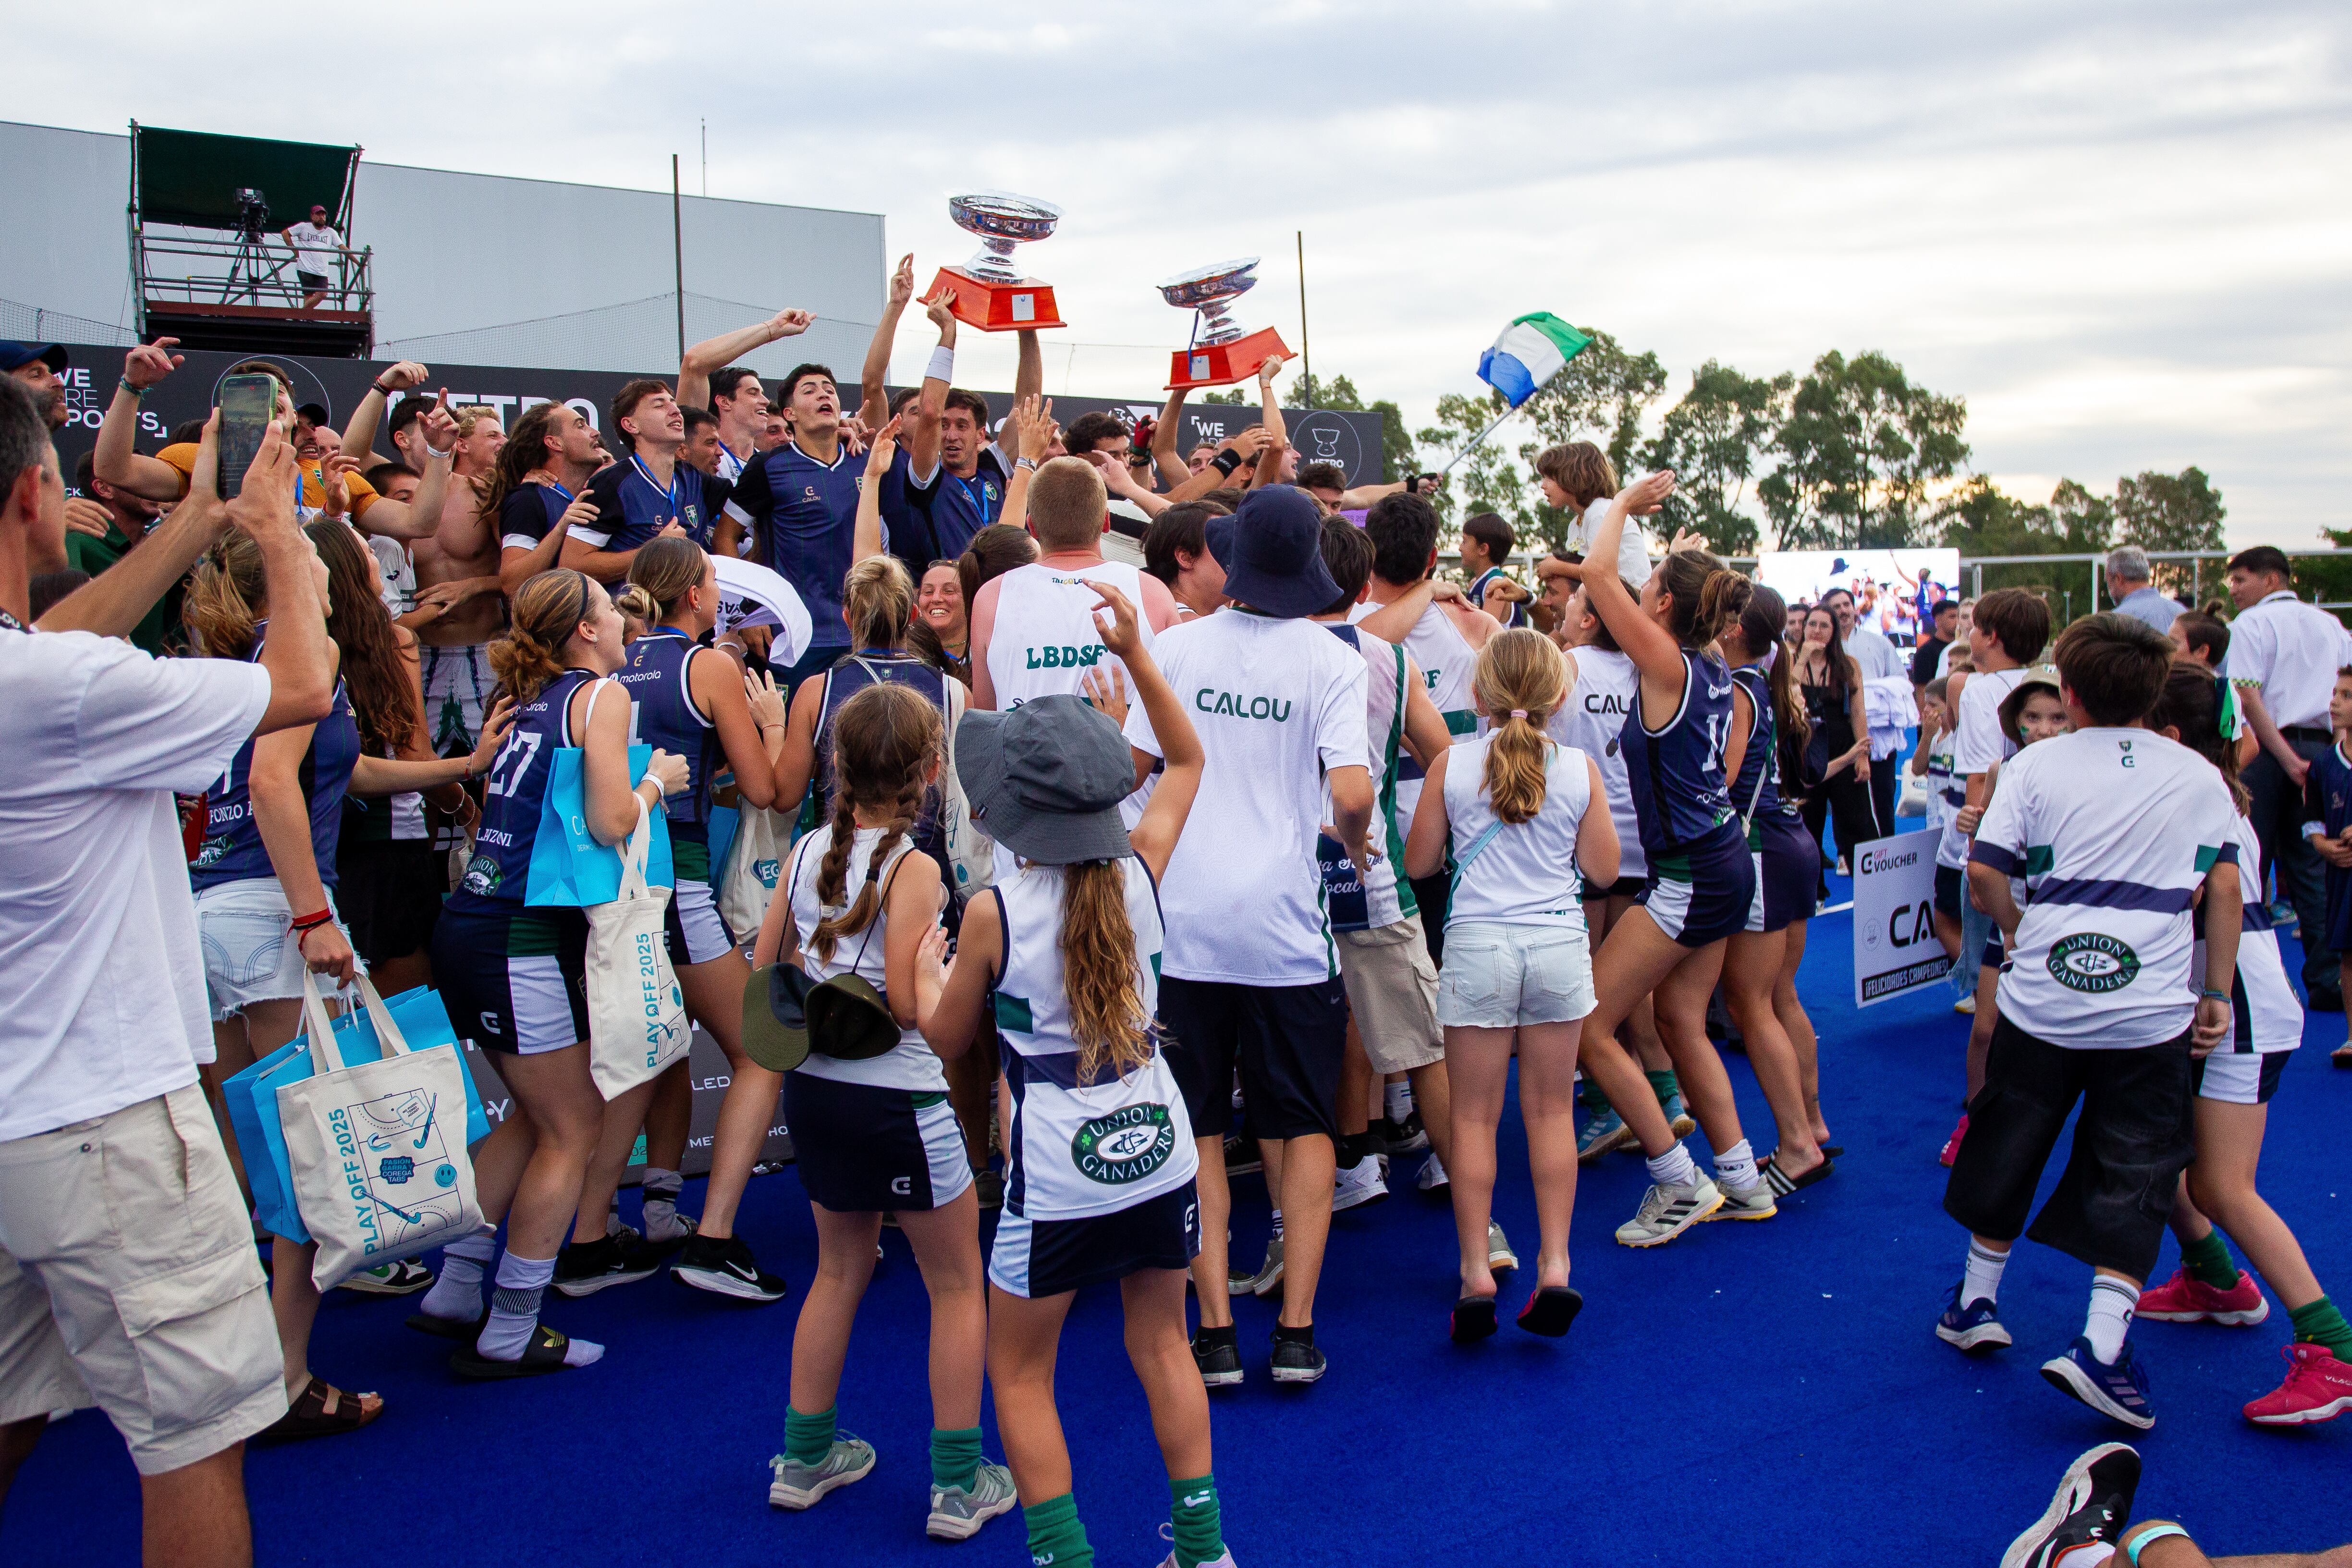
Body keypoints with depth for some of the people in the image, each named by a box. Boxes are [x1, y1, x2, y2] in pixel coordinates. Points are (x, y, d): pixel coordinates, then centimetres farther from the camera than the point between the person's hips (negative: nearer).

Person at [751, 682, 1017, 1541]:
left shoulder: (807, 851, 1)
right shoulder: (913, 869, -18)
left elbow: (762, 967, 7)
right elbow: (907, 1002, -21)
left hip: (815, 1086, 7)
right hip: (897, 1098, -6)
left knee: (840, 1271, 24)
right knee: (958, 1286, 11)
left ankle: (806, 1455, 34)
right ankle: (959, 1485, 16)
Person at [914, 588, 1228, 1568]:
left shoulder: (994, 912, -14)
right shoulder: (1141, 869, -5)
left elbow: (946, 1036, 0)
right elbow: (1187, 759, 13)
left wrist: (924, 973, 20)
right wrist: (1136, 654, 8)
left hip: (1058, 1169, -4)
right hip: (1158, 1141, 5)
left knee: (1019, 1375, 14)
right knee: (1162, 1348, 20)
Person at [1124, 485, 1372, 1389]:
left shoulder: (1178, 646, 0)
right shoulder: (1329, 659, -5)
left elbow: (1126, 771, 2)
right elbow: (1351, 794, -15)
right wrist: (1353, 842, 7)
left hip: (1185, 918, 1)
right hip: (1286, 924, -1)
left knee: (1197, 1133, 9)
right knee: (1305, 1128, 12)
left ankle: (1215, 1327, 8)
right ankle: (1296, 1330, 9)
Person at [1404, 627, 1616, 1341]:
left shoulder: (1451, 765, -4)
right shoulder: (1580, 769, -2)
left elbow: (1418, 862, 3)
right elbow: (1603, 870, 5)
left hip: (1477, 943, -1)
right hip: (1559, 943, 1)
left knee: (1474, 1116, 6)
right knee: (1551, 1110, 11)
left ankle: (1476, 1273, 7)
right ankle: (1554, 1264, 12)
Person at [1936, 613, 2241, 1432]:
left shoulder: (2038, 763, 0)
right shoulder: (2199, 775, 5)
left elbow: (1983, 873, -5)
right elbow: (2224, 888, 2)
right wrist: (2217, 993, 8)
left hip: (2041, 999, 0)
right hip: (2153, 1012, 0)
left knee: (2008, 1149, 16)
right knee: (2132, 1177, 5)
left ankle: (1976, 1303, 29)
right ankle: (2101, 1346, -5)